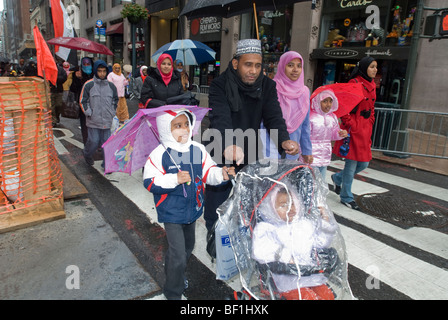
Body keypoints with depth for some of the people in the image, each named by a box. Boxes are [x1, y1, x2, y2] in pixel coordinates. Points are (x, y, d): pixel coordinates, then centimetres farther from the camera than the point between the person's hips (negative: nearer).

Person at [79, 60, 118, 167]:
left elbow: (115, 100, 22)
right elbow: (82, 101, 5)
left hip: (107, 121, 2)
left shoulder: (111, 86, 9)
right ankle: (87, 155, 31)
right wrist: (88, 113, -2)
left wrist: (112, 112, 13)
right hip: (93, 121, -2)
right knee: (93, 141, -1)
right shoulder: (88, 85, 0)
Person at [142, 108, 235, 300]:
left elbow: (208, 172, 0)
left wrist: (221, 173, -21)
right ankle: (173, 293, 19)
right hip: (172, 212, -6)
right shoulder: (159, 154, -16)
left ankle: (176, 275, 53)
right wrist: (175, 179, -30)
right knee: (178, 254, -4)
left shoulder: (198, 150, -3)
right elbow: (149, 182, -18)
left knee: (187, 247, 25)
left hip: (192, 209, 6)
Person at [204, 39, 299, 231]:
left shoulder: (267, 86, -2)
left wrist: (284, 139, -35)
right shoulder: (220, 86, -15)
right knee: (214, 215, 11)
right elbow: (220, 118, -32)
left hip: (251, 158, 4)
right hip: (221, 158, -3)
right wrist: (229, 144, -52)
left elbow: (273, 116, -14)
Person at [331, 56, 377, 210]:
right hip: (354, 128, -8)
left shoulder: (372, 85, 15)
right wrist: (351, 125, -15)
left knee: (363, 164, 11)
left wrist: (370, 124, 14)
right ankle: (346, 197, 15)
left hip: (366, 129, 8)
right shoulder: (354, 83, -11)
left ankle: (337, 178, 35)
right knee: (351, 164, -1)